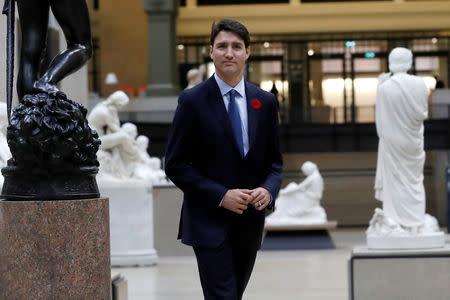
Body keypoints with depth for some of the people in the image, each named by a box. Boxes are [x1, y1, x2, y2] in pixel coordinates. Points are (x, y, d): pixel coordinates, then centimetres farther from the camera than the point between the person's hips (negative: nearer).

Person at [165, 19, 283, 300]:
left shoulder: (265, 102, 7)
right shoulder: (193, 100, -6)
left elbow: (274, 161, 13)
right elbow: (176, 165, -7)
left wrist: (269, 190, -9)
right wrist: (221, 196, -17)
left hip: (250, 224, 5)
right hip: (209, 222, -5)